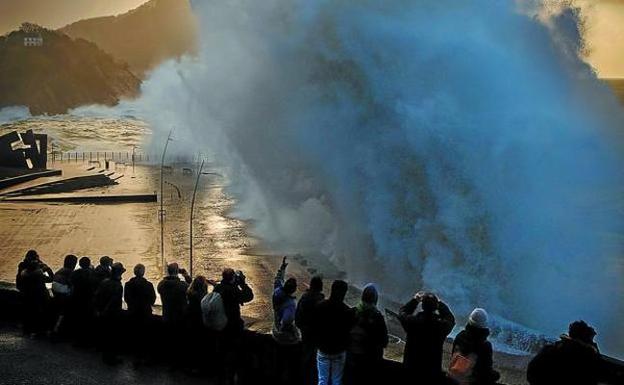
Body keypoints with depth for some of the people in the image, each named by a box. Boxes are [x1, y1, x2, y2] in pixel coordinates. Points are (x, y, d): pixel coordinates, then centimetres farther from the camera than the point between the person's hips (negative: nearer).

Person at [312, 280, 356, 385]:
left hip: (323, 350, 2)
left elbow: (314, 328, 0)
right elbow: (350, 331, -9)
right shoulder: (348, 311, -19)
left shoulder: (320, 306, -9)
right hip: (339, 352, -2)